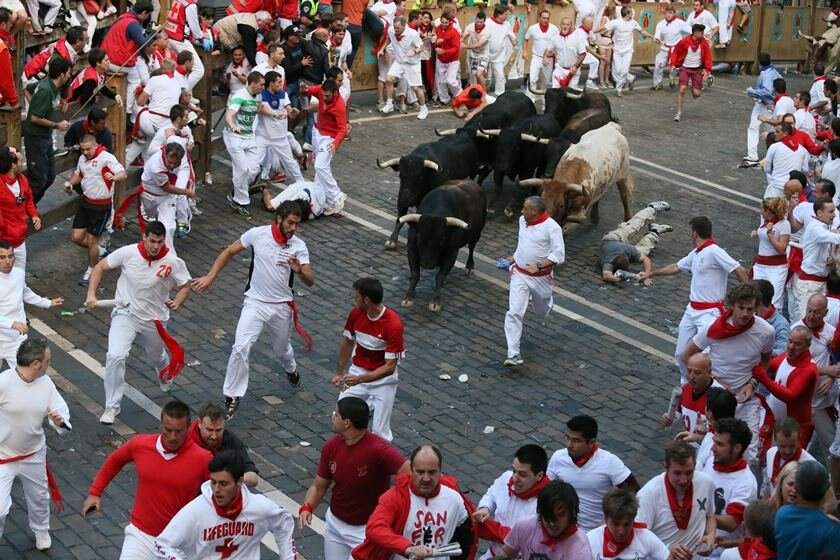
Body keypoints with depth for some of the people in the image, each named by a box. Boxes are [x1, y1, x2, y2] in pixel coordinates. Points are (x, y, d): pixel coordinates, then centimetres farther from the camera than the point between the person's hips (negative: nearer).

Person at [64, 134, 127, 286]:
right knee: (76, 237, 5)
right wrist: (70, 183, 2)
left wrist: (113, 177, -52)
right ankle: (98, 250, 33)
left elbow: (123, 174, -30)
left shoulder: (106, 158, -19)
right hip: (85, 201, 7)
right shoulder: (82, 158, 5)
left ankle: (91, 271, 24)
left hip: (101, 205, -7)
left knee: (91, 240, 1)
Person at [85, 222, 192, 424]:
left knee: (156, 357, 22)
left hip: (154, 319, 1)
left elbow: (185, 286, -2)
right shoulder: (128, 253, -17)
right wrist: (91, 294, -13)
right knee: (115, 356, -20)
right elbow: (100, 267, -4)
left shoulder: (173, 262, -17)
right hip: (126, 314, -1)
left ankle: (165, 375, 63)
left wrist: (176, 302, -22)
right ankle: (112, 406, -3)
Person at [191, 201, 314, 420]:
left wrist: (300, 271, -37)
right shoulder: (258, 234, -13)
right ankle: (232, 396, -4)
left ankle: (291, 369, 57)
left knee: (282, 349, 21)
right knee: (241, 348, -17)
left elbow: (310, 281, -15)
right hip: (255, 303, -1)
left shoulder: (299, 246, -10)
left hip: (282, 306, 2)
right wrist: (211, 276, -8)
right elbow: (229, 252, 0)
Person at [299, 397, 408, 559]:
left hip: (367, 529, -5)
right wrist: (307, 508, -15)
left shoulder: (378, 449, -25)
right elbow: (319, 486, 3)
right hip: (335, 524, 6)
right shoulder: (331, 446, -6)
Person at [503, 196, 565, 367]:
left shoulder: (551, 227, -19)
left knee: (542, 311, 20)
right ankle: (513, 354, -11)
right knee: (514, 313, -11)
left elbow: (559, 255, -20)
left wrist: (538, 266, -27)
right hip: (519, 274, 3)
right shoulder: (522, 220, 1)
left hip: (540, 277, -3)